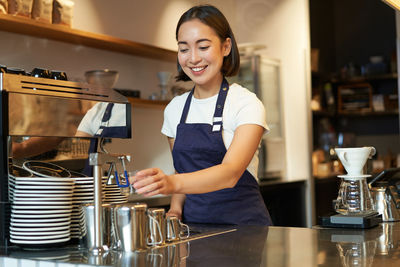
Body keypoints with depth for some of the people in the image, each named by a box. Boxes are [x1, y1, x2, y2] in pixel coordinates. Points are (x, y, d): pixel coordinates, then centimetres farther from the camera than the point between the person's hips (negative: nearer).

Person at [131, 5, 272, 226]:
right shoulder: (175, 109, 9)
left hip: (243, 225, -4)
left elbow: (230, 172, -21)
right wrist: (176, 210, -1)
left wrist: (173, 183, -37)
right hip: (194, 225, 4)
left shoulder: (246, 104, -7)